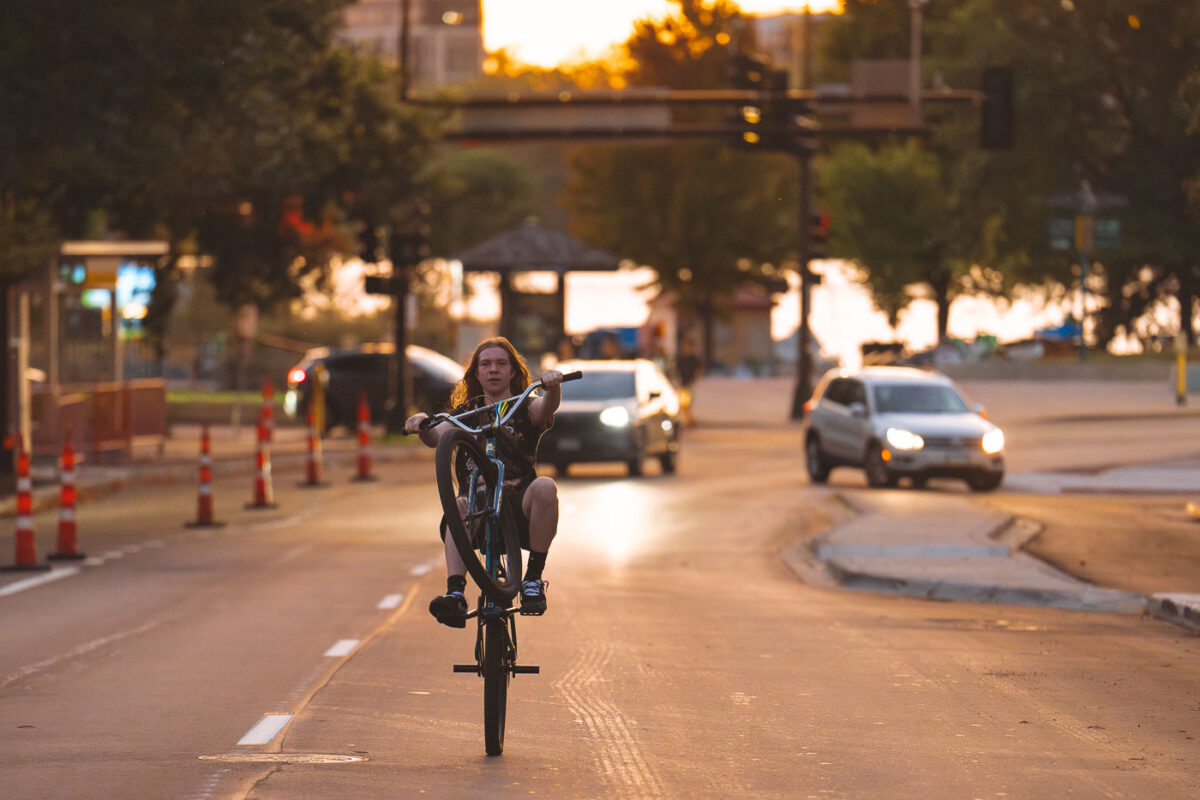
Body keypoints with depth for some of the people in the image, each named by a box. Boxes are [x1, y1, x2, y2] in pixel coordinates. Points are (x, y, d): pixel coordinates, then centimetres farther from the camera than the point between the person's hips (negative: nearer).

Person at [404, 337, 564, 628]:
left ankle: (534, 578, -21)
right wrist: (422, 424, -27)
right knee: (458, 506, -33)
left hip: (520, 507, -1)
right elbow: (436, 437, -4)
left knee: (545, 487, -33)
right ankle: (455, 594, -46)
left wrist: (552, 385, -37)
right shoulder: (466, 414, 16)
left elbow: (547, 407, -14)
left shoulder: (525, 409, 11)